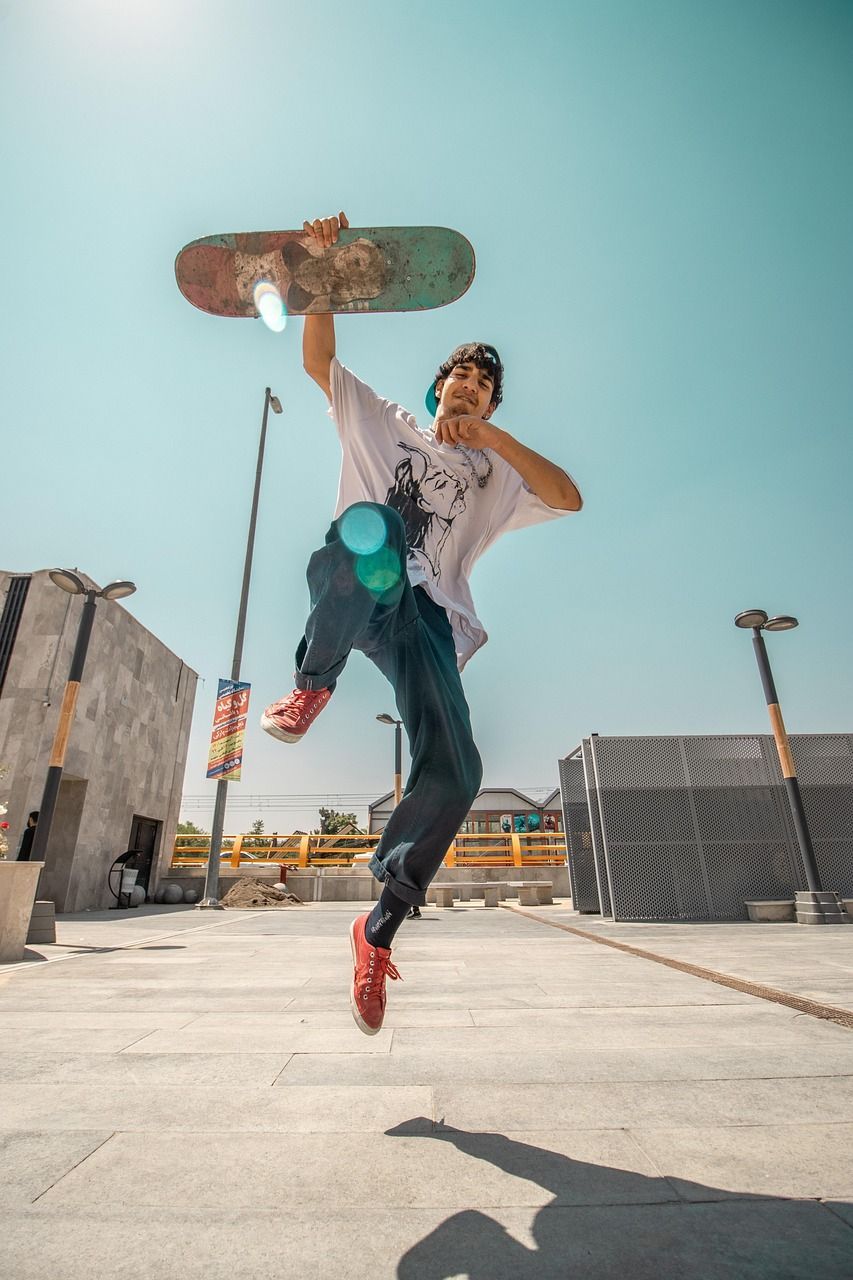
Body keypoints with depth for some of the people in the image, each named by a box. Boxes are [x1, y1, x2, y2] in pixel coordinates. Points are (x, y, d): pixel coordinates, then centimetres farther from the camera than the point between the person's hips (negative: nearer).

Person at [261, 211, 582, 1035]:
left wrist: (488, 436, 1)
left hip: (424, 614, 2)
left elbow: (569, 498, 7)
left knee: (453, 774, -15)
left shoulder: (496, 472, 26)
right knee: (371, 526, -39)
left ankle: (379, 928, 6)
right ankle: (314, 683, -20)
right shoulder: (382, 424, 25)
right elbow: (318, 360, 16)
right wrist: (321, 271, 3)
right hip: (349, 590, -1)